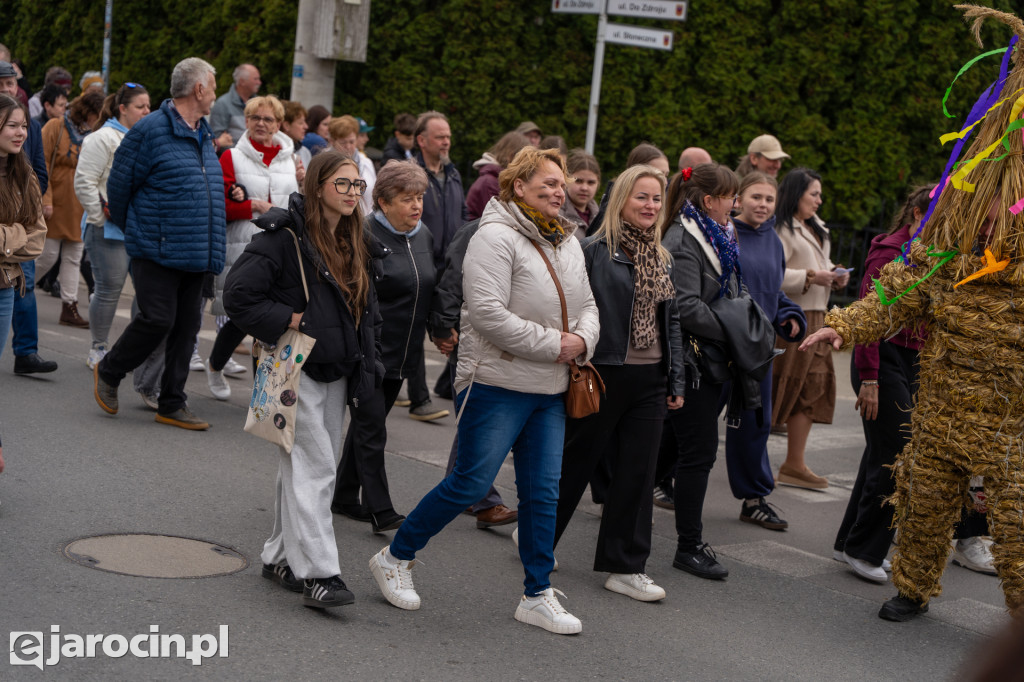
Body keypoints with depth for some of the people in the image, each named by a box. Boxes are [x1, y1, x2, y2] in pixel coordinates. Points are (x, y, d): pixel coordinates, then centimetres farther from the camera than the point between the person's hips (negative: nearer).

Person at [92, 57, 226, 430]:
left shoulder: (205, 136, 15)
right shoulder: (150, 130, -10)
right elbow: (119, 185, -5)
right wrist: (133, 229, 7)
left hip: (195, 254, 7)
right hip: (157, 251, -7)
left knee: (186, 326, 6)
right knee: (157, 319, -11)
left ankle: (172, 403, 13)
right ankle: (108, 372, 14)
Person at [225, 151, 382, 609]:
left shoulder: (354, 245, 12)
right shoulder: (284, 236, -12)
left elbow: (365, 309, 21)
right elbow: (238, 295, -16)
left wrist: (364, 366, 12)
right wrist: (288, 322, -18)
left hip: (336, 373, 8)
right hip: (296, 369, -8)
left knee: (304, 468, 13)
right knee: (314, 467, -12)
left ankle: (281, 556, 24)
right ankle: (317, 573, -13)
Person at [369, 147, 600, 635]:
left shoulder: (566, 244, 14)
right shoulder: (496, 238, -14)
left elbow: (587, 306, 20)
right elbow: (488, 314, -22)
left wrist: (582, 340, -3)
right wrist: (553, 343, -19)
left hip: (550, 391, 8)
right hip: (497, 384, -8)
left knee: (543, 491, 8)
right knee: (470, 484, -4)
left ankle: (537, 596, 17)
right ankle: (395, 558, 14)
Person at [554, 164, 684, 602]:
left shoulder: (662, 258, 12)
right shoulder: (596, 250, -8)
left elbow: (672, 321, 17)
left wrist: (676, 380, 13)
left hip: (649, 380, 6)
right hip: (604, 373, -5)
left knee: (638, 472, 5)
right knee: (577, 462, 8)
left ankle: (625, 568, 12)